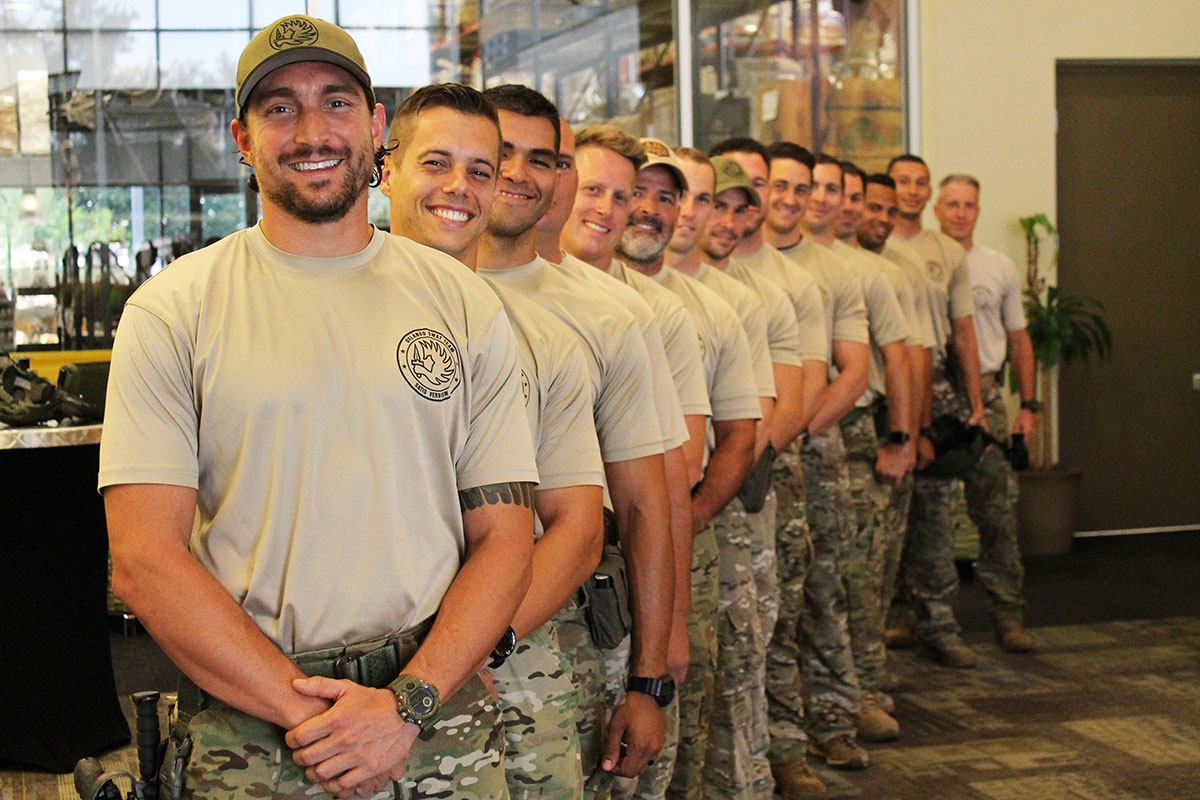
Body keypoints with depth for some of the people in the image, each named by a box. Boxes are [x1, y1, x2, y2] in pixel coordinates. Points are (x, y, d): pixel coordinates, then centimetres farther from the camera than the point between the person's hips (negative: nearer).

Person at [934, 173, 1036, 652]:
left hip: (984, 397, 2)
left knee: (997, 508, -3)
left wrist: (1028, 405, 11)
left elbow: (1018, 340, 18)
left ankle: (1008, 613, 3)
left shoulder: (1000, 268, 12)